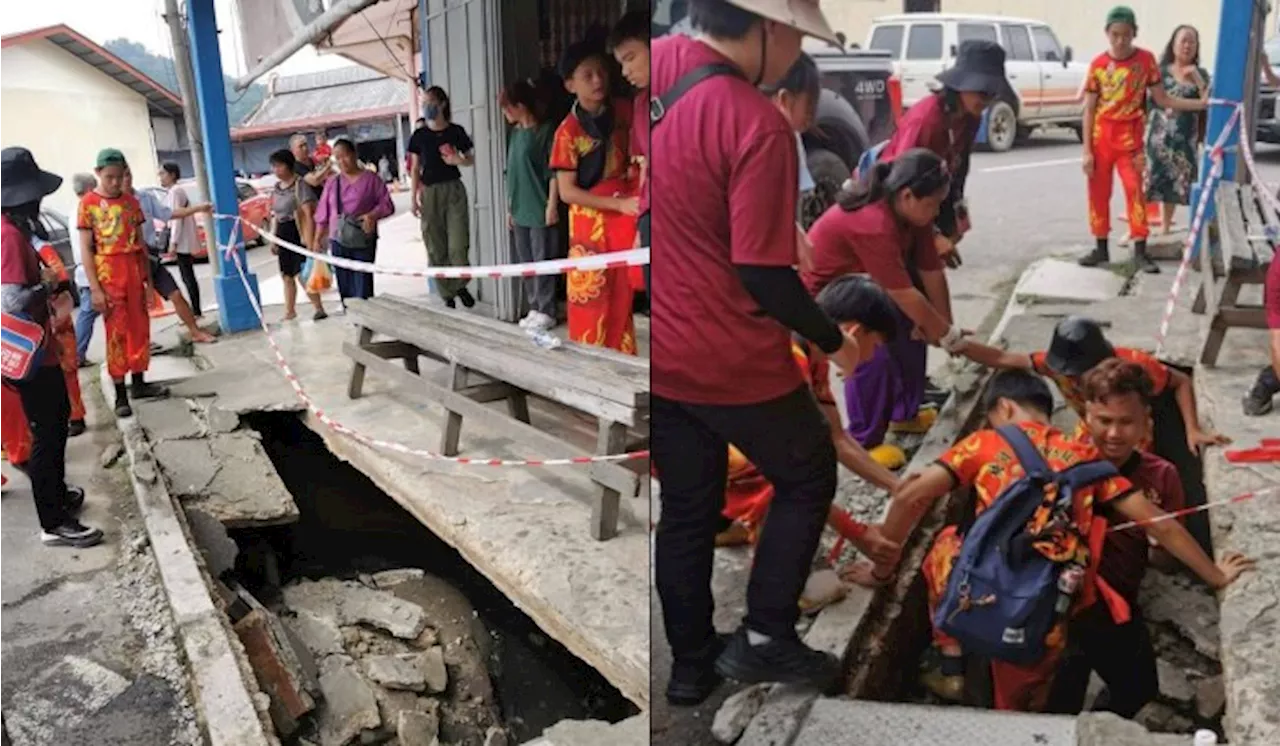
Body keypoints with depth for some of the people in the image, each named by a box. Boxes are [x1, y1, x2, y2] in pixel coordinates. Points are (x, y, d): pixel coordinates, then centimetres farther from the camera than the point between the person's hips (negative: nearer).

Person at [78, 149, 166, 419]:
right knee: (116, 333, -2)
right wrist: (94, 287, -11)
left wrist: (148, 278, 9)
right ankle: (120, 394, 3)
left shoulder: (131, 201, 8)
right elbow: (86, 249, -6)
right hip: (108, 273, -4)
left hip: (134, 271, 5)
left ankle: (138, 383, 22)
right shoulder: (88, 203, -4)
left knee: (139, 328, 10)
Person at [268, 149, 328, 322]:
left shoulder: (300, 184, -11)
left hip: (298, 232, -8)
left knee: (302, 275, -13)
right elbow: (275, 215, 18)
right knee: (287, 275, 13)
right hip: (282, 234, 8)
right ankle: (289, 312, 22)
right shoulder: (276, 187, 13)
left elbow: (308, 214, -17)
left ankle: (320, 309, -3)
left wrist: (309, 240, -22)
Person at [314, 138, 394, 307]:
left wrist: (372, 215, -19)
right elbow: (323, 215, 15)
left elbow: (386, 204, -1)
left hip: (364, 240, -4)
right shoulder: (332, 183, 14)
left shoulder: (370, 179, 2)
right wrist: (317, 239, 11)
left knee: (363, 286, -8)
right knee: (345, 287, 3)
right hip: (339, 242, 4)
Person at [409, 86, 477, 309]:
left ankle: (461, 286, 14)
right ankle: (448, 295, 11)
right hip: (430, 192, 2)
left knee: (458, 245, -10)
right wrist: (414, 197, 2)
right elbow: (415, 169, 9)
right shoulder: (419, 135, 6)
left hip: (454, 189, -2)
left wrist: (459, 160, -11)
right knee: (436, 248, 2)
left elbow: (471, 159, 11)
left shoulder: (456, 132, 2)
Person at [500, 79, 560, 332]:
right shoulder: (515, 133, 13)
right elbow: (512, 174, 17)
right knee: (525, 261, 10)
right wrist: (510, 207, 16)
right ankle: (534, 308, 19)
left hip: (540, 209, -7)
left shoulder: (545, 131, -7)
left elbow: (554, 171, -11)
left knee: (543, 261, -2)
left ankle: (546, 311, 5)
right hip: (520, 211, 8)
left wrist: (552, 205, -15)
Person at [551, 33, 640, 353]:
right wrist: (618, 203, -18)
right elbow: (567, 191, -12)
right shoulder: (568, 131, -10)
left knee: (623, 295, 8)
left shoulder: (625, 110, 0)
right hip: (590, 220, -3)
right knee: (590, 297, -1)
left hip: (628, 211, 3)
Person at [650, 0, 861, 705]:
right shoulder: (757, 124, -22)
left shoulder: (655, 62, 0)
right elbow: (764, 275, -20)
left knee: (686, 506, 21)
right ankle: (764, 638, 23)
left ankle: (690, 663, 35)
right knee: (807, 479, 19)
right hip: (730, 359, -7)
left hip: (660, 355, 7)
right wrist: (833, 342, -5)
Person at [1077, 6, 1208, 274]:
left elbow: (1162, 99, 0)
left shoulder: (1146, 59, -3)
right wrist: (1087, 151, -4)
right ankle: (1102, 248, 17)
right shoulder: (1098, 64, -2)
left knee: (1135, 191, -6)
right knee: (1098, 193, 6)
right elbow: (1089, 110, 0)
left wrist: (1201, 103, -11)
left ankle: (1140, 252, -2)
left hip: (1130, 139, -1)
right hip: (1101, 138, 1)